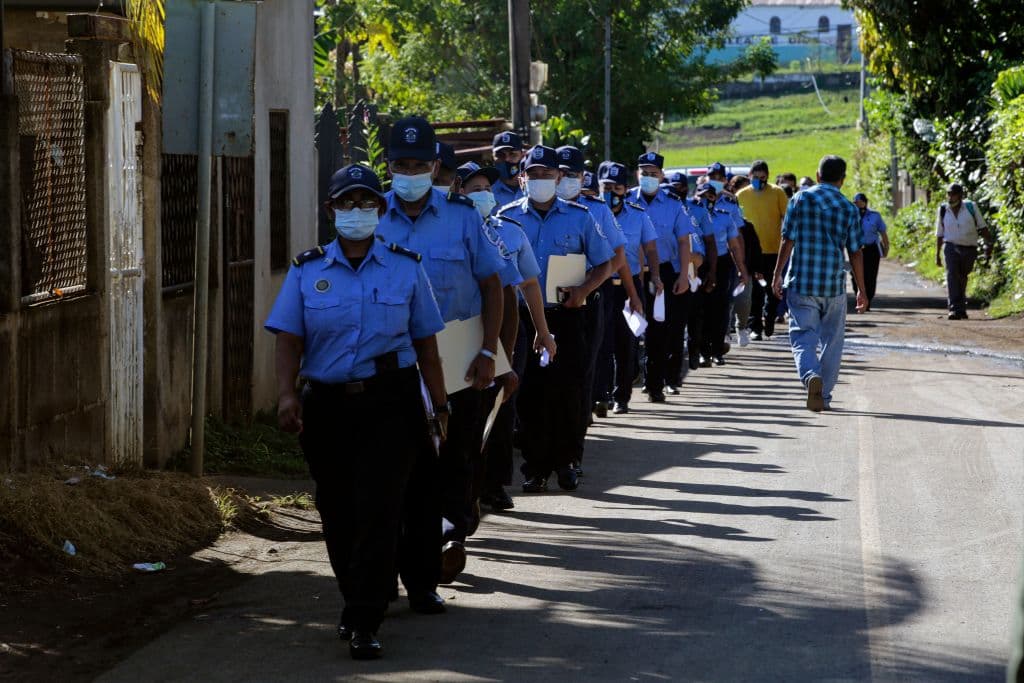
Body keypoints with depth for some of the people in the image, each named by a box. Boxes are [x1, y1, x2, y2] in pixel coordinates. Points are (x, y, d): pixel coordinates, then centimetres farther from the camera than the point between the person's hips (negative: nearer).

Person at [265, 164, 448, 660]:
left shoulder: (405, 268, 5)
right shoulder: (307, 271, 5)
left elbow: (425, 342, 7)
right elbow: (289, 338, -2)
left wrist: (440, 405, 5)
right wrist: (287, 394, -18)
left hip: (389, 403, -2)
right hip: (326, 405, 2)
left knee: (377, 510, -11)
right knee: (338, 515, 8)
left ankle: (363, 624, -10)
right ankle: (355, 601, 28)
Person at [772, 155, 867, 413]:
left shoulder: (800, 199, -2)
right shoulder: (848, 209, 1)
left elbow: (788, 240, -4)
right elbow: (855, 253, 3)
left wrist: (777, 275, 5)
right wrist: (862, 290, 11)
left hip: (801, 283, -1)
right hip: (834, 285, 1)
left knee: (803, 336, -2)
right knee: (831, 341, 13)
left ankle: (811, 375, -30)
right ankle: (824, 396, 17)